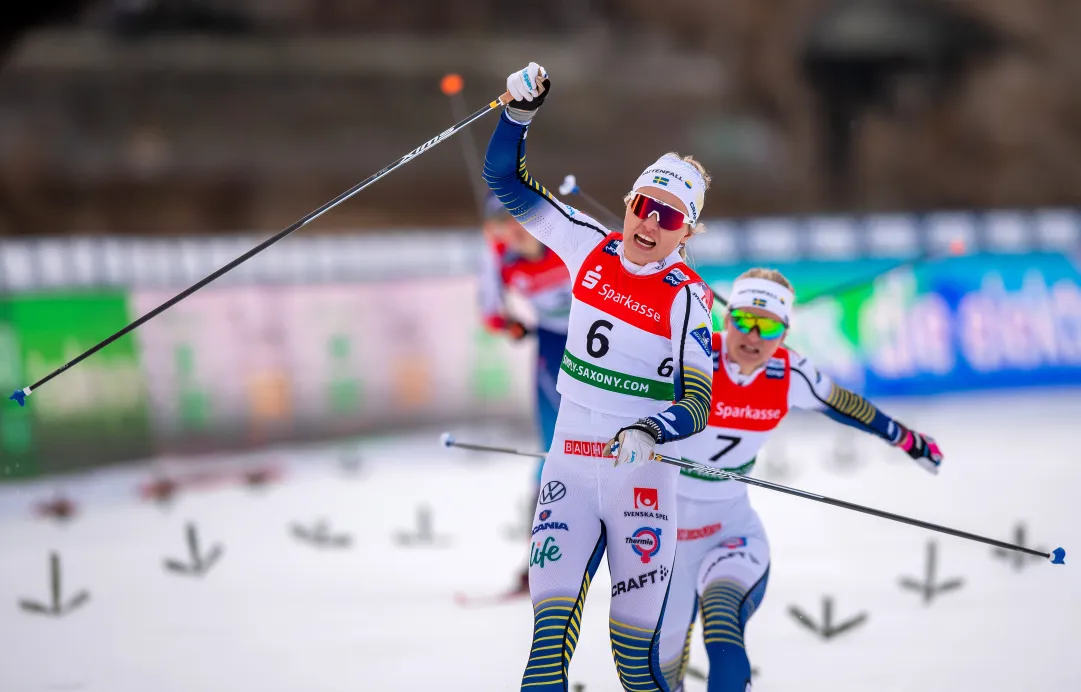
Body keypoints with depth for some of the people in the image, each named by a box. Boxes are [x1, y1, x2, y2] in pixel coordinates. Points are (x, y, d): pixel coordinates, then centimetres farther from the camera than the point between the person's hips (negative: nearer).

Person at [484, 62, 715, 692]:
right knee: (551, 629, -12)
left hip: (643, 474, -3)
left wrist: (647, 434, -31)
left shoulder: (687, 298, -6)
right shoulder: (591, 249, 5)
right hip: (571, 462, 3)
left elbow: (697, 405, -12)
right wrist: (522, 111, -5)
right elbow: (508, 183, 9)